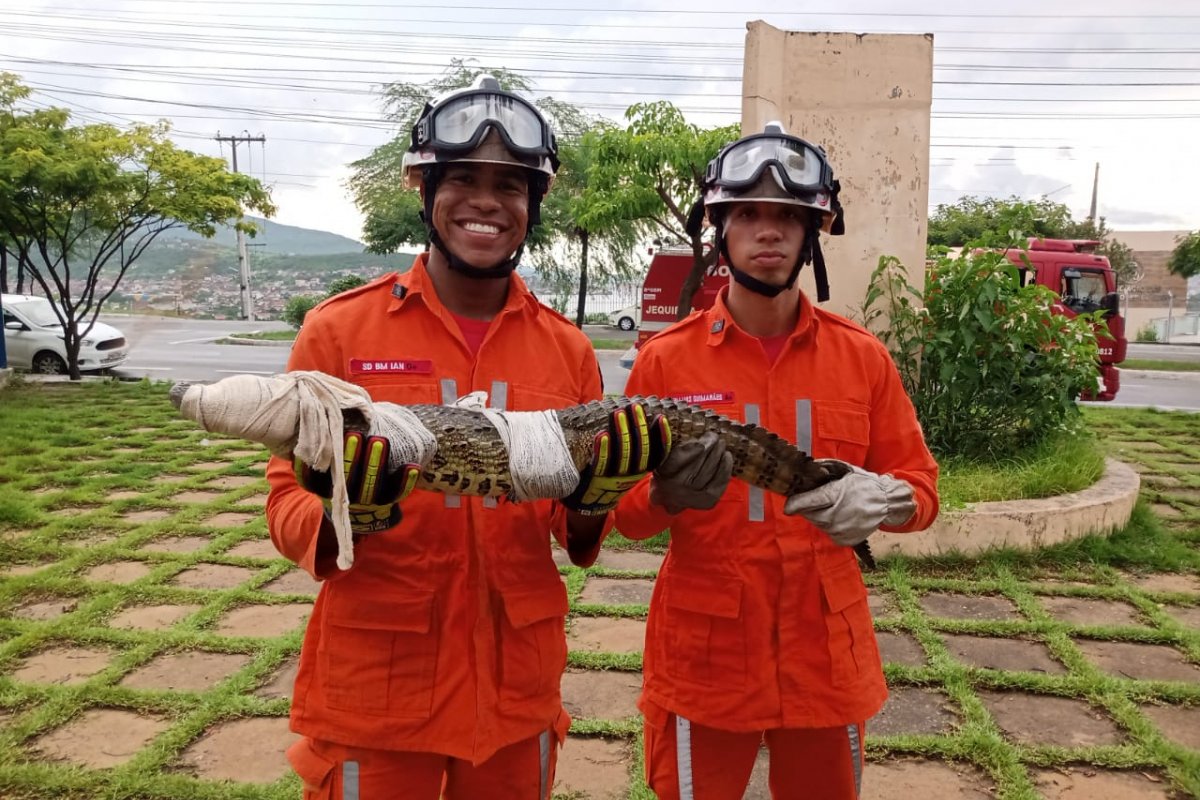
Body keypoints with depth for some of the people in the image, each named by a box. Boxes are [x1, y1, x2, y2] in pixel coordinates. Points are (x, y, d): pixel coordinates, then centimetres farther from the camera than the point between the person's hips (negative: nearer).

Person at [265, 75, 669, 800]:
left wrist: (596, 496, -15)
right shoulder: (339, 328, -7)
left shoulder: (568, 348, 0)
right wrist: (345, 518, -24)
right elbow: (287, 505, -4)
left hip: (519, 688, 3)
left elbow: (577, 538, 6)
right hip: (375, 688, -2)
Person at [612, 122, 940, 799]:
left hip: (827, 658, 2)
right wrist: (667, 494, -24)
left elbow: (922, 487, 4)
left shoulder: (863, 357, -1)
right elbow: (625, 510, -2)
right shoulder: (666, 359, -5)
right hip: (703, 659, -1)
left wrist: (879, 501, -18)